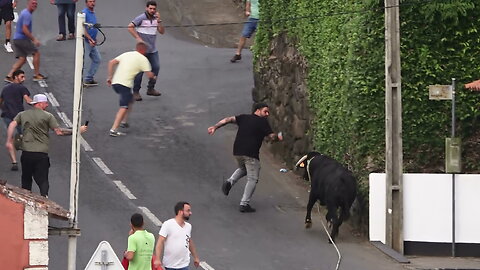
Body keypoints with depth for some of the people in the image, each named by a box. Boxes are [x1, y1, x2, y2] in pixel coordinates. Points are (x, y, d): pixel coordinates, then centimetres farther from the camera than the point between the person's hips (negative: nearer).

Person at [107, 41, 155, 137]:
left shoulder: (126, 54, 21)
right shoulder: (143, 59, 4)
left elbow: (111, 62, 12)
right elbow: (150, 75, 1)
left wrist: (110, 77, 15)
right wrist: (154, 77, 24)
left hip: (115, 82, 8)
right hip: (124, 84, -7)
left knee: (130, 100, 27)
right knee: (124, 107, -11)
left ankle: (123, 121, 22)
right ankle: (114, 129, -22)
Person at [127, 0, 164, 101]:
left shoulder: (156, 18, 7)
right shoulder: (141, 18, -12)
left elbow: (162, 32, 1)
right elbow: (130, 27, -18)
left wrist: (159, 21, -14)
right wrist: (138, 38, -20)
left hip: (153, 50, 6)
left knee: (156, 67, 2)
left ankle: (150, 89, 16)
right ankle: (136, 92, 4)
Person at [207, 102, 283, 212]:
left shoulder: (244, 118, 14)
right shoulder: (262, 122, 0)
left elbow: (229, 119, 3)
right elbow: (271, 137, -3)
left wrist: (215, 127, 0)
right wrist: (278, 137, 18)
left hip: (237, 151, 6)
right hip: (251, 154, -6)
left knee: (242, 169, 33)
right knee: (252, 179, 3)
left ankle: (229, 182, 7)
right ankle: (244, 204, -4)